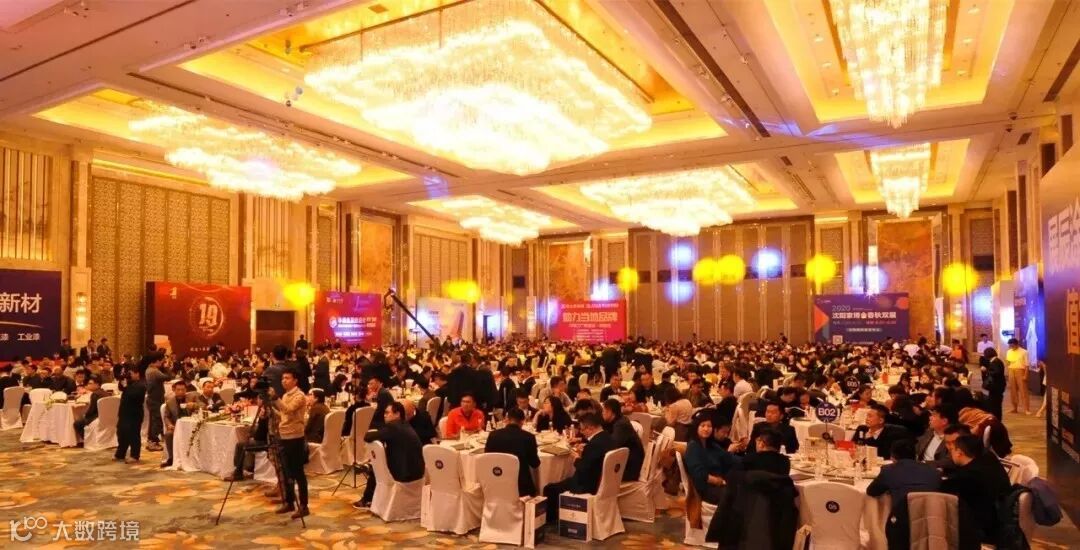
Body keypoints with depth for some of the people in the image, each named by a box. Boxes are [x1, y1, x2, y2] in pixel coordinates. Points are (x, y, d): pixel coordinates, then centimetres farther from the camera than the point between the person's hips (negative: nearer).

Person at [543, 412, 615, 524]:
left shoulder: (594, 444, -28)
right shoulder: (608, 438, 1)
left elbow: (582, 471, -25)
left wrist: (577, 459, -8)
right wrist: (584, 453, 5)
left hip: (589, 485, -10)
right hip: (602, 481, 10)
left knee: (550, 489, 2)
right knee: (566, 481, 30)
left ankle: (550, 520, 23)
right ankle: (556, 516, 37)